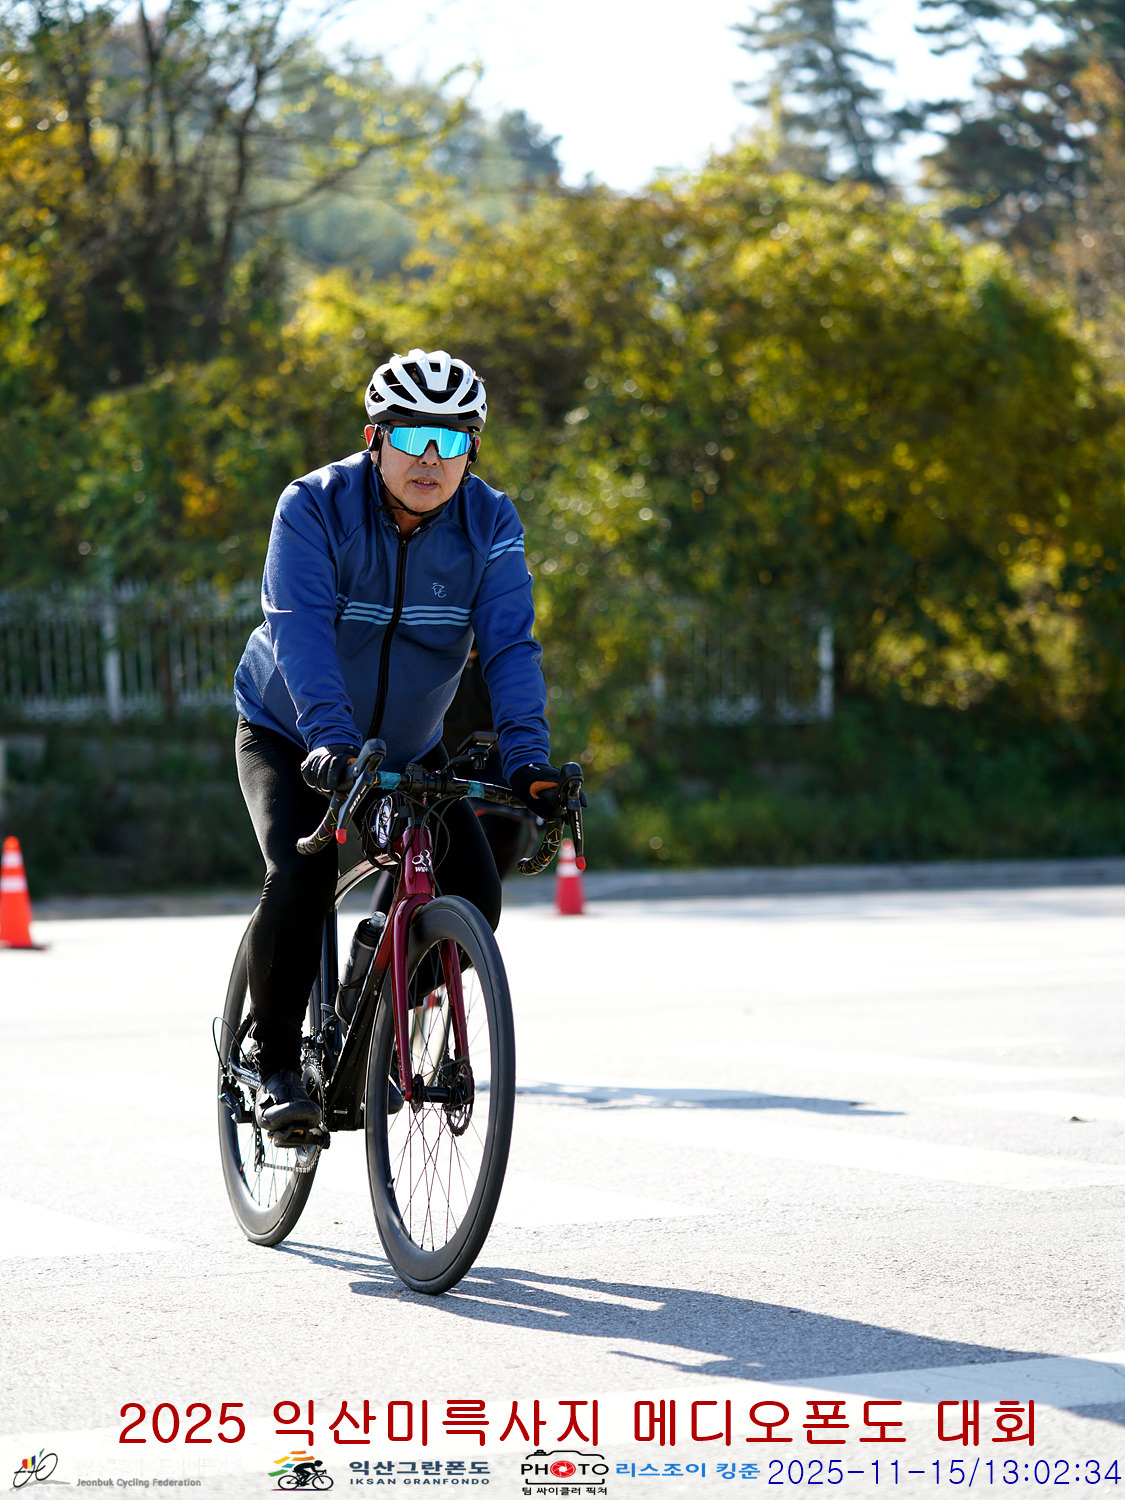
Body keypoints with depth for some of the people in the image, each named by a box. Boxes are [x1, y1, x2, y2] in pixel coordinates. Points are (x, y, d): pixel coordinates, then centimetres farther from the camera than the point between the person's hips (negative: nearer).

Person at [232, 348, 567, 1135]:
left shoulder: (490, 524, -13)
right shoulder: (316, 507, -22)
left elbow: (510, 644, -23)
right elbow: (301, 628, -35)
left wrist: (527, 757, -38)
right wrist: (330, 737, -51)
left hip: (410, 747, 3)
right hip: (291, 737, -3)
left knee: (474, 895, -12)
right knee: (301, 877, -27)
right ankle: (276, 1066, -11)